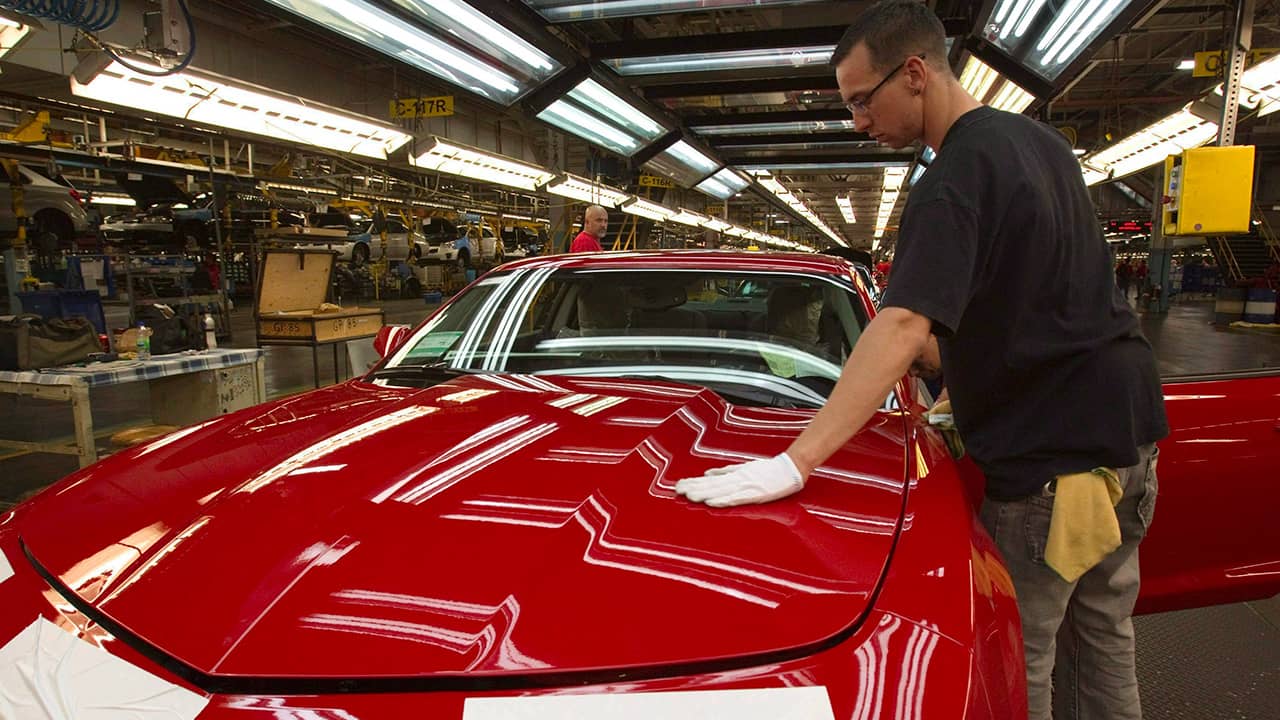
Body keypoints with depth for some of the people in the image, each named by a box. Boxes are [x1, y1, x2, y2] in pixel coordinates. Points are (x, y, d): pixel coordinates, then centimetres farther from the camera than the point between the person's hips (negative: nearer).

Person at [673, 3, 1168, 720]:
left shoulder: (958, 176, -21)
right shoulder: (1042, 139, 8)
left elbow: (905, 325, -33)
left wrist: (795, 462, -37)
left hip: (1052, 447, -9)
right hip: (1129, 419, 10)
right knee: (1103, 634, 23)